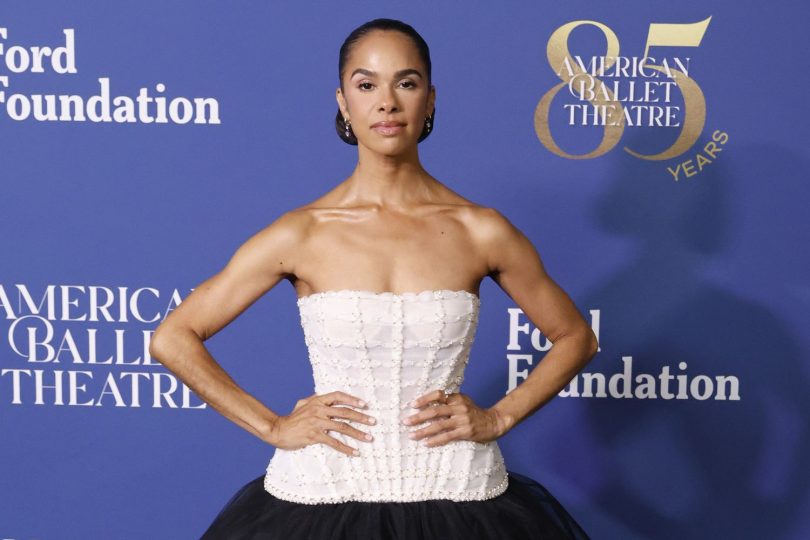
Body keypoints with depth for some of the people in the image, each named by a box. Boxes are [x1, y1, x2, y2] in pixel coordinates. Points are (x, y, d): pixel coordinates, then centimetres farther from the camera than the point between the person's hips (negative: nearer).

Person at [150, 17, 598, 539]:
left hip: (455, 495, 1)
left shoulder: (480, 231, -2)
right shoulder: (300, 235, -5)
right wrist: (273, 427, -4)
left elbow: (576, 338, 11)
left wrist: (498, 418, 0)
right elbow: (172, 339, 0)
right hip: (324, 495, 0)